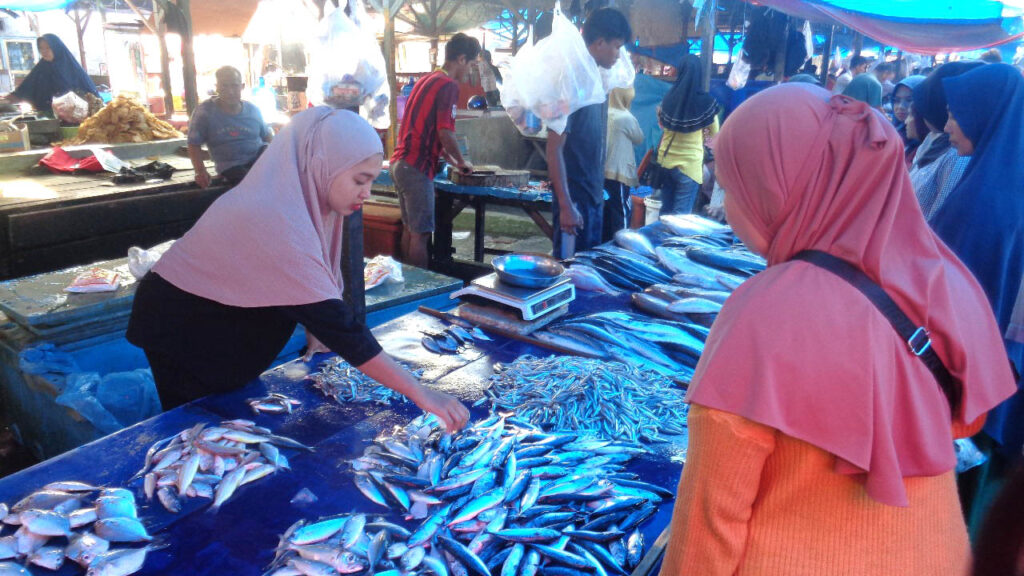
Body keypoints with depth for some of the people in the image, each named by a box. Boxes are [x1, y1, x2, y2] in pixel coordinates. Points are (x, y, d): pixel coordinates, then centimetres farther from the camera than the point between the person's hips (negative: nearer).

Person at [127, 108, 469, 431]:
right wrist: (418, 393, -40)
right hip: (184, 332, -8)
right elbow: (335, 322, -41)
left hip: (226, 326, 8)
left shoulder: (296, 198, -9)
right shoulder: (276, 220, -37)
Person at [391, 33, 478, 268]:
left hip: (400, 162, 10)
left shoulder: (425, 80, 18)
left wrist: (451, 160, 25)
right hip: (417, 167, -10)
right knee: (420, 233, -3)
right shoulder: (448, 85, -11)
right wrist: (462, 162, -2)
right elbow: (445, 133, -18)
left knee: (409, 228, 16)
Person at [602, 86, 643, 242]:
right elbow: (639, 138, 4)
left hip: (602, 171, 7)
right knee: (621, 213, 1)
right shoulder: (626, 117, -12)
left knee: (605, 213, 12)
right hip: (618, 173, -6)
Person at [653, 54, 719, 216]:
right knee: (681, 214, 2)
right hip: (689, 163, -4)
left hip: (666, 159, 4)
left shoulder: (669, 97, -1)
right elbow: (714, 132, 2)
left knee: (665, 210, 14)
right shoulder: (705, 101, -11)